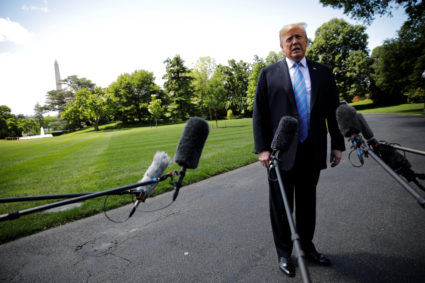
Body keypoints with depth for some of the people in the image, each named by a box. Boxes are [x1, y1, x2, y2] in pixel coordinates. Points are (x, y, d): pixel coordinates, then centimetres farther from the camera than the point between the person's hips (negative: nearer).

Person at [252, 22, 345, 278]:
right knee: (281, 206, 10)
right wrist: (262, 148, -11)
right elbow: (259, 114, -3)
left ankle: (307, 247, 37)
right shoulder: (269, 74, 1)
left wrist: (337, 144, 6)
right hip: (281, 152, -2)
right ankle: (284, 252, 29)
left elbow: (333, 111, 10)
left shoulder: (323, 72, 8)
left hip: (312, 151, 3)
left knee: (307, 202, 17)